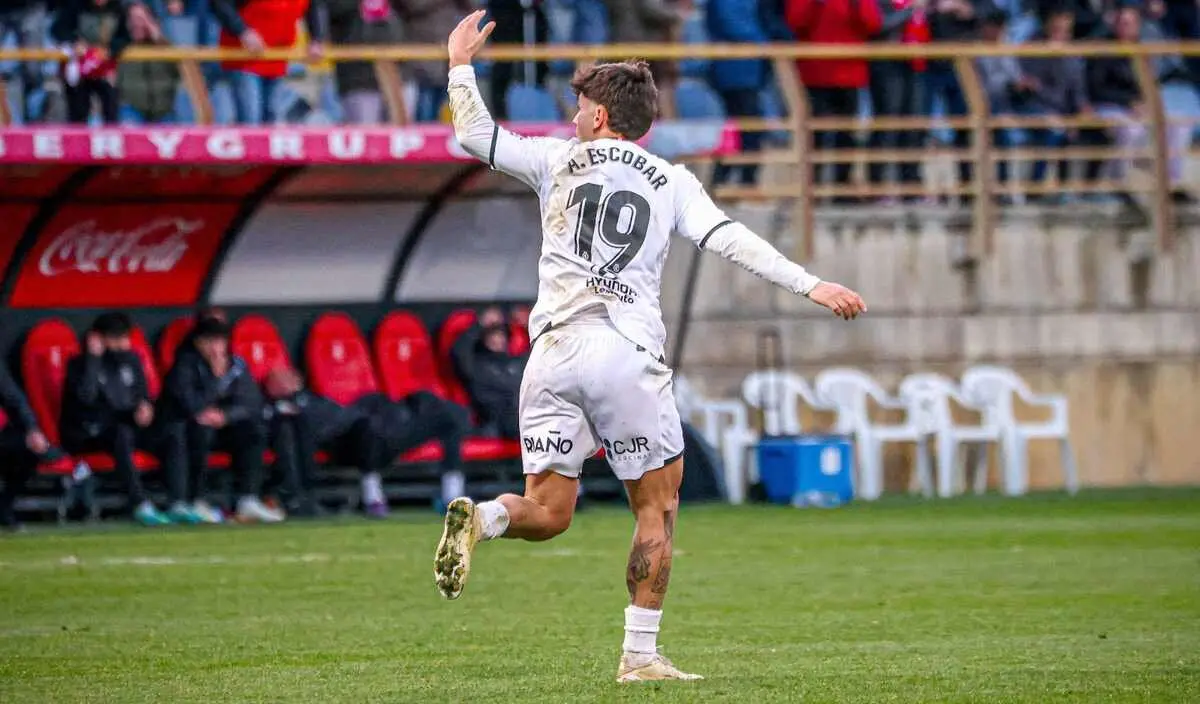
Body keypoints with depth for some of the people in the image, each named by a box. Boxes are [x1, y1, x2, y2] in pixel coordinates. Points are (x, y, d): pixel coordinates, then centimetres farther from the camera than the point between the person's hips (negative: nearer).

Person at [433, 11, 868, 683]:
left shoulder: (560, 159, 14)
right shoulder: (672, 181, 12)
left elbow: (476, 135, 16)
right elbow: (731, 239, 1)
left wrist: (462, 65, 32)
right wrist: (811, 284, -2)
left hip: (555, 351, 1)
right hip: (630, 356, -1)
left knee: (548, 512, 6)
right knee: (657, 507, 10)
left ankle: (480, 517, -25)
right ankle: (640, 654, 5)